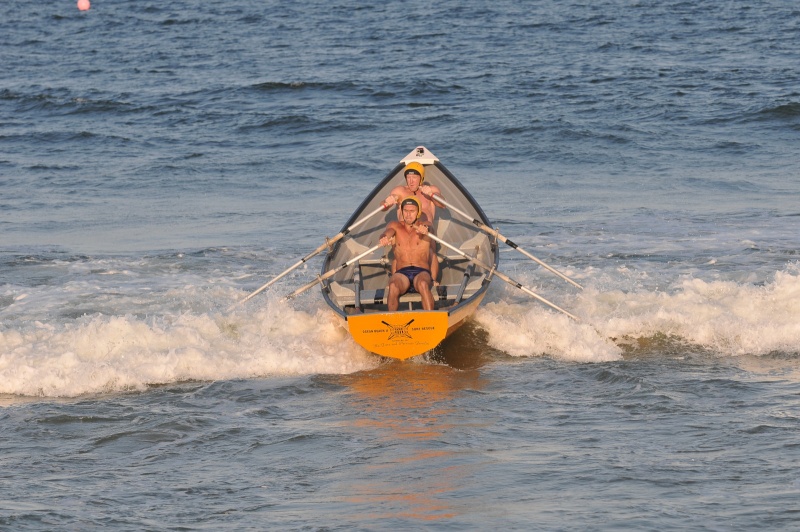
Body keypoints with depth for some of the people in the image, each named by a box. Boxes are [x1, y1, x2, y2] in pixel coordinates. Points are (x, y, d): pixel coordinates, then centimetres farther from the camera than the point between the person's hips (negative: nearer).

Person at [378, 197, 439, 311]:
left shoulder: (425, 225, 13)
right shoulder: (395, 226, 17)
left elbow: (427, 227, -13)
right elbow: (389, 231, -6)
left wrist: (423, 230, -40)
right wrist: (384, 237, -34)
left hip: (422, 272, -1)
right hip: (401, 273, 1)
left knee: (423, 284, -37)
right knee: (393, 286, -35)